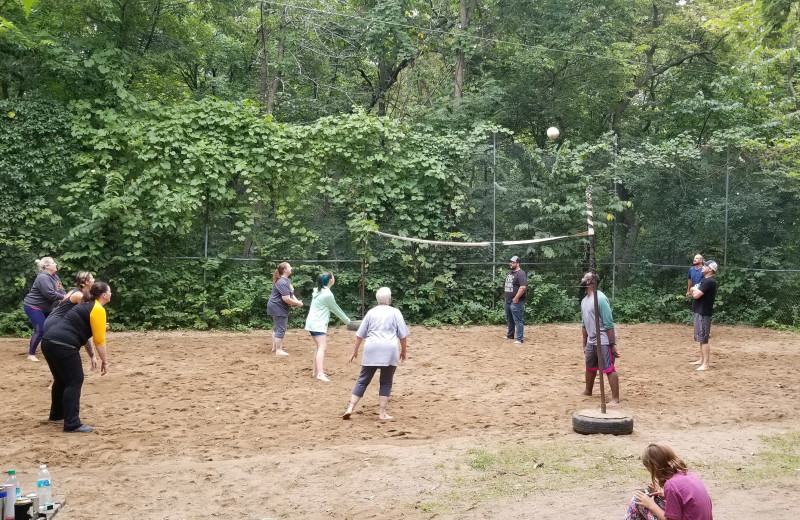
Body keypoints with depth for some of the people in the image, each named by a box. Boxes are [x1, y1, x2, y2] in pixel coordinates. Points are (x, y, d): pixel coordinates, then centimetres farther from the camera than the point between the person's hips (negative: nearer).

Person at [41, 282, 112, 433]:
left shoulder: (86, 306, 24)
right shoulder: (98, 310, -6)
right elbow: (99, 340, -8)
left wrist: (92, 355, 30)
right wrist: (105, 361, 0)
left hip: (49, 341, 10)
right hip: (63, 345, -10)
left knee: (61, 379, 25)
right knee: (74, 381, -4)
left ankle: (56, 414, 40)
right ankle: (72, 424, -7)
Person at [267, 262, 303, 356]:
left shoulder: (287, 280, 9)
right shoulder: (282, 283, -24)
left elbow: (291, 294, 15)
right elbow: (286, 299, -28)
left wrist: (297, 301, -3)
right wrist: (297, 303, -16)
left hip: (277, 308, 11)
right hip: (278, 308, -11)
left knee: (277, 327, 20)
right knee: (281, 329, -7)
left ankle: (275, 347, 31)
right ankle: (278, 350, -3)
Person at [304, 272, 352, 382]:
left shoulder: (318, 291, 12)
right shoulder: (328, 294, -15)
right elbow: (336, 309, -6)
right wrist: (347, 320, 7)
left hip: (312, 322, 10)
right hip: (318, 324, -10)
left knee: (319, 346, 19)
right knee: (322, 347, -17)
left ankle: (315, 371, 23)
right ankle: (320, 374, -29)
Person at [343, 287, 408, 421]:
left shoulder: (371, 312, 14)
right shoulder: (395, 312, 6)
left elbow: (360, 334, 15)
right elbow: (403, 335, 4)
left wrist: (355, 351, 23)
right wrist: (404, 350, 16)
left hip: (371, 349, 2)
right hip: (389, 350, -2)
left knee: (363, 380, 9)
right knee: (386, 382, 7)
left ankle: (350, 408, 3)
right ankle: (382, 413, 5)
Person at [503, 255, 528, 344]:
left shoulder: (521, 274, -16)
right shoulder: (509, 272, 14)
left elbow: (523, 287, -25)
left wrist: (516, 298, -23)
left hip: (516, 302, -10)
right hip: (508, 301, 10)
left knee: (517, 320, -9)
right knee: (509, 319, 21)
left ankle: (520, 339, -8)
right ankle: (510, 335, 35)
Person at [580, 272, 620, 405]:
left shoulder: (600, 299, -17)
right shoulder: (584, 301, 10)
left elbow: (609, 324, -18)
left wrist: (613, 344, -20)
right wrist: (584, 343, 22)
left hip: (604, 342, -9)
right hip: (591, 342, 9)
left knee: (609, 369, -8)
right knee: (590, 368, 22)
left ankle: (615, 398, -4)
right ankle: (588, 392, 40)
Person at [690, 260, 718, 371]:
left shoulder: (709, 281, -19)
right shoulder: (704, 279, 14)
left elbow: (696, 295, -22)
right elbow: (694, 291, 19)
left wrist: (695, 290, -2)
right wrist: (696, 289, -3)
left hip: (703, 313, -11)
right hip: (699, 312, 11)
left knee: (703, 339, -11)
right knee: (701, 338, 17)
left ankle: (705, 364, -11)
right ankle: (701, 360, 27)